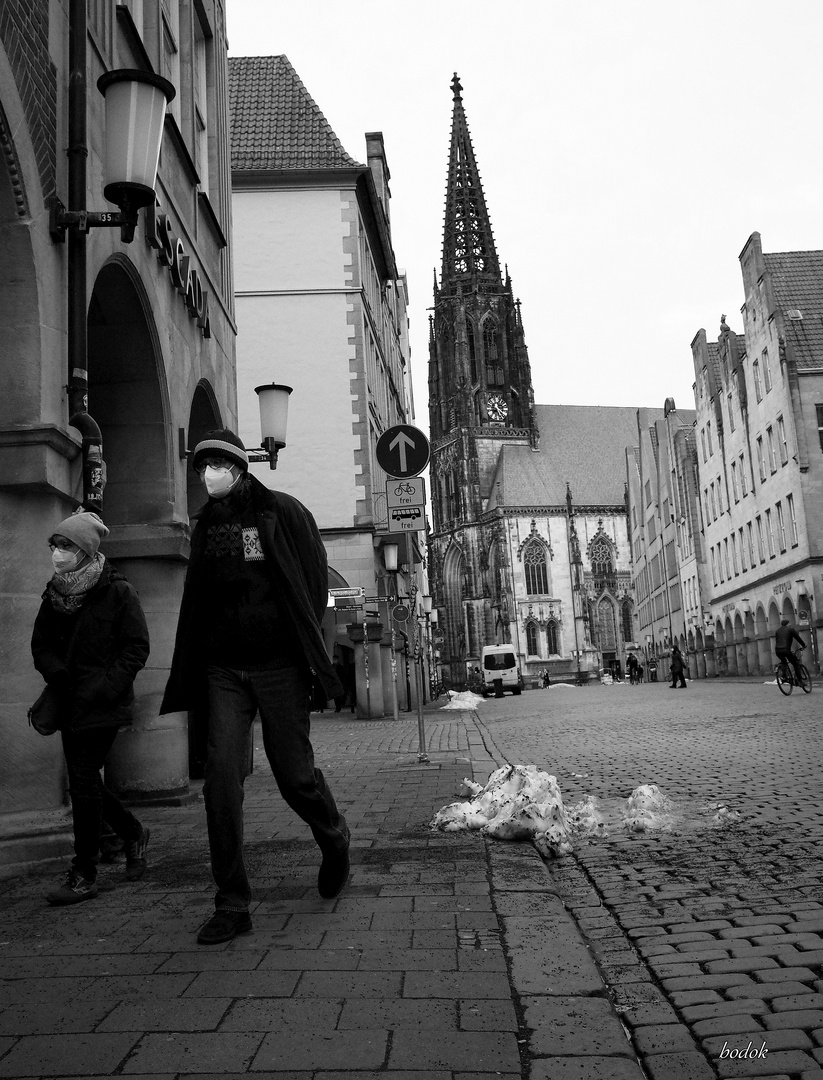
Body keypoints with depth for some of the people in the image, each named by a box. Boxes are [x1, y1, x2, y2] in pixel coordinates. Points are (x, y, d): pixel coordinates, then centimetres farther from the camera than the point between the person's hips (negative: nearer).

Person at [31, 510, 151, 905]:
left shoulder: (118, 592, -8)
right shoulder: (55, 594, 9)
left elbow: (136, 649, -10)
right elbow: (41, 645, 11)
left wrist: (102, 688, -17)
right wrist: (58, 675, -8)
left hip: (104, 705, -6)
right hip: (70, 704, 6)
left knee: (83, 782, -6)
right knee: (85, 781, 11)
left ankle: (84, 876, 5)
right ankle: (133, 833, 35)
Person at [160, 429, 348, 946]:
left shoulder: (283, 512, -2)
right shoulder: (206, 524, 11)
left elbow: (316, 583, -1)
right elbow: (196, 602, 14)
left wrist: (303, 646, -6)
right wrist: (188, 680, 8)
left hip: (279, 665, -4)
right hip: (222, 670, 4)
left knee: (295, 773, 2)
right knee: (221, 782, -5)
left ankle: (335, 840, 34)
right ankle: (232, 905, 4)